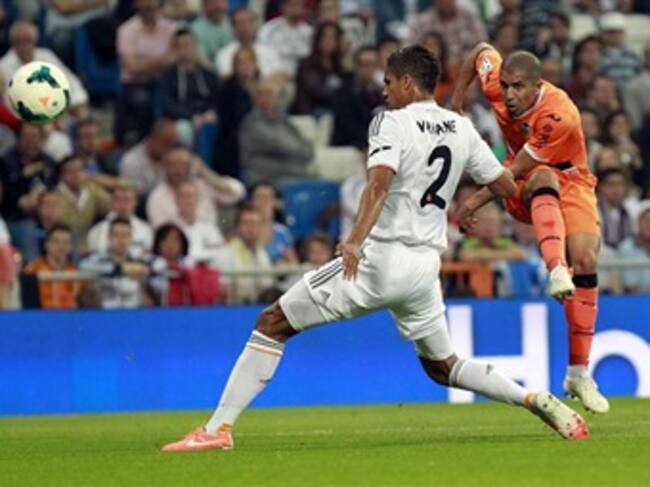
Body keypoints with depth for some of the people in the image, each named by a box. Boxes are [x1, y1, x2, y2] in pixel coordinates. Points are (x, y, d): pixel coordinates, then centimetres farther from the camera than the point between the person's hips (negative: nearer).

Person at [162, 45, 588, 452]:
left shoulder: (392, 123, -7)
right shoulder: (462, 128, 10)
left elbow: (379, 183, -23)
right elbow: (507, 187, 15)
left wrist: (356, 241, -33)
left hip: (380, 257, -6)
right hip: (426, 265, 6)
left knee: (273, 324, -1)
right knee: (441, 366, 24)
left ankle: (218, 428, -9)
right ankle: (536, 399, 6)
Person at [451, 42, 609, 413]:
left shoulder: (560, 116, -30)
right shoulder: (495, 83, -16)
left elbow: (517, 169, -24)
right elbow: (482, 50, 9)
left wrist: (477, 200, -18)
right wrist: (457, 99, 14)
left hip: (571, 182, -2)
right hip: (523, 189, 2)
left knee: (585, 261, -22)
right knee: (544, 180, -36)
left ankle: (579, 373, -14)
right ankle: (556, 271, -60)